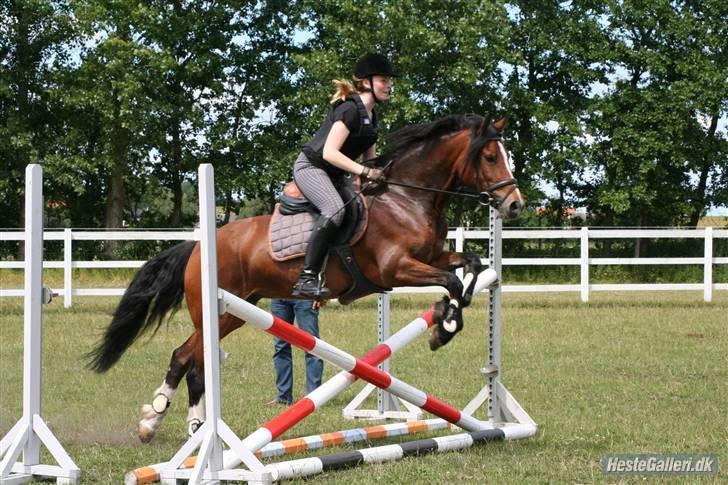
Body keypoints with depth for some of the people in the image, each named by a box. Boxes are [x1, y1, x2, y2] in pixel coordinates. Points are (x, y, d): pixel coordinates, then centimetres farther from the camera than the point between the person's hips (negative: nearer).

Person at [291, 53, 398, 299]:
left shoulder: (372, 117, 12)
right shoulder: (350, 109, -17)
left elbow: (369, 158, 19)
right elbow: (329, 153, -25)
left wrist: (379, 174, 0)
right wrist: (365, 171, -29)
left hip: (333, 175, 10)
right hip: (310, 166, -10)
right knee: (335, 209, -33)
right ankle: (306, 278, -39)